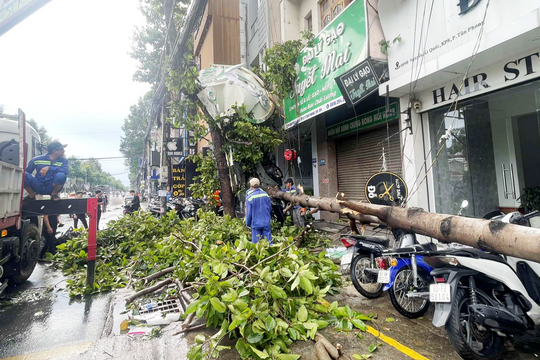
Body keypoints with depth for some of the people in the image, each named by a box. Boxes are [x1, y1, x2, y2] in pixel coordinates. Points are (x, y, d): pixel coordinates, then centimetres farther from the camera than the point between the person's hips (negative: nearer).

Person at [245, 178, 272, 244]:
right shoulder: (266, 195, -1)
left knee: (256, 243, 7)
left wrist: (248, 223, 8)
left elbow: (249, 213, -7)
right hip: (266, 223, 3)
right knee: (268, 241, 8)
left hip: (256, 223, -3)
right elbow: (270, 208, 10)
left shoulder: (249, 197, -12)